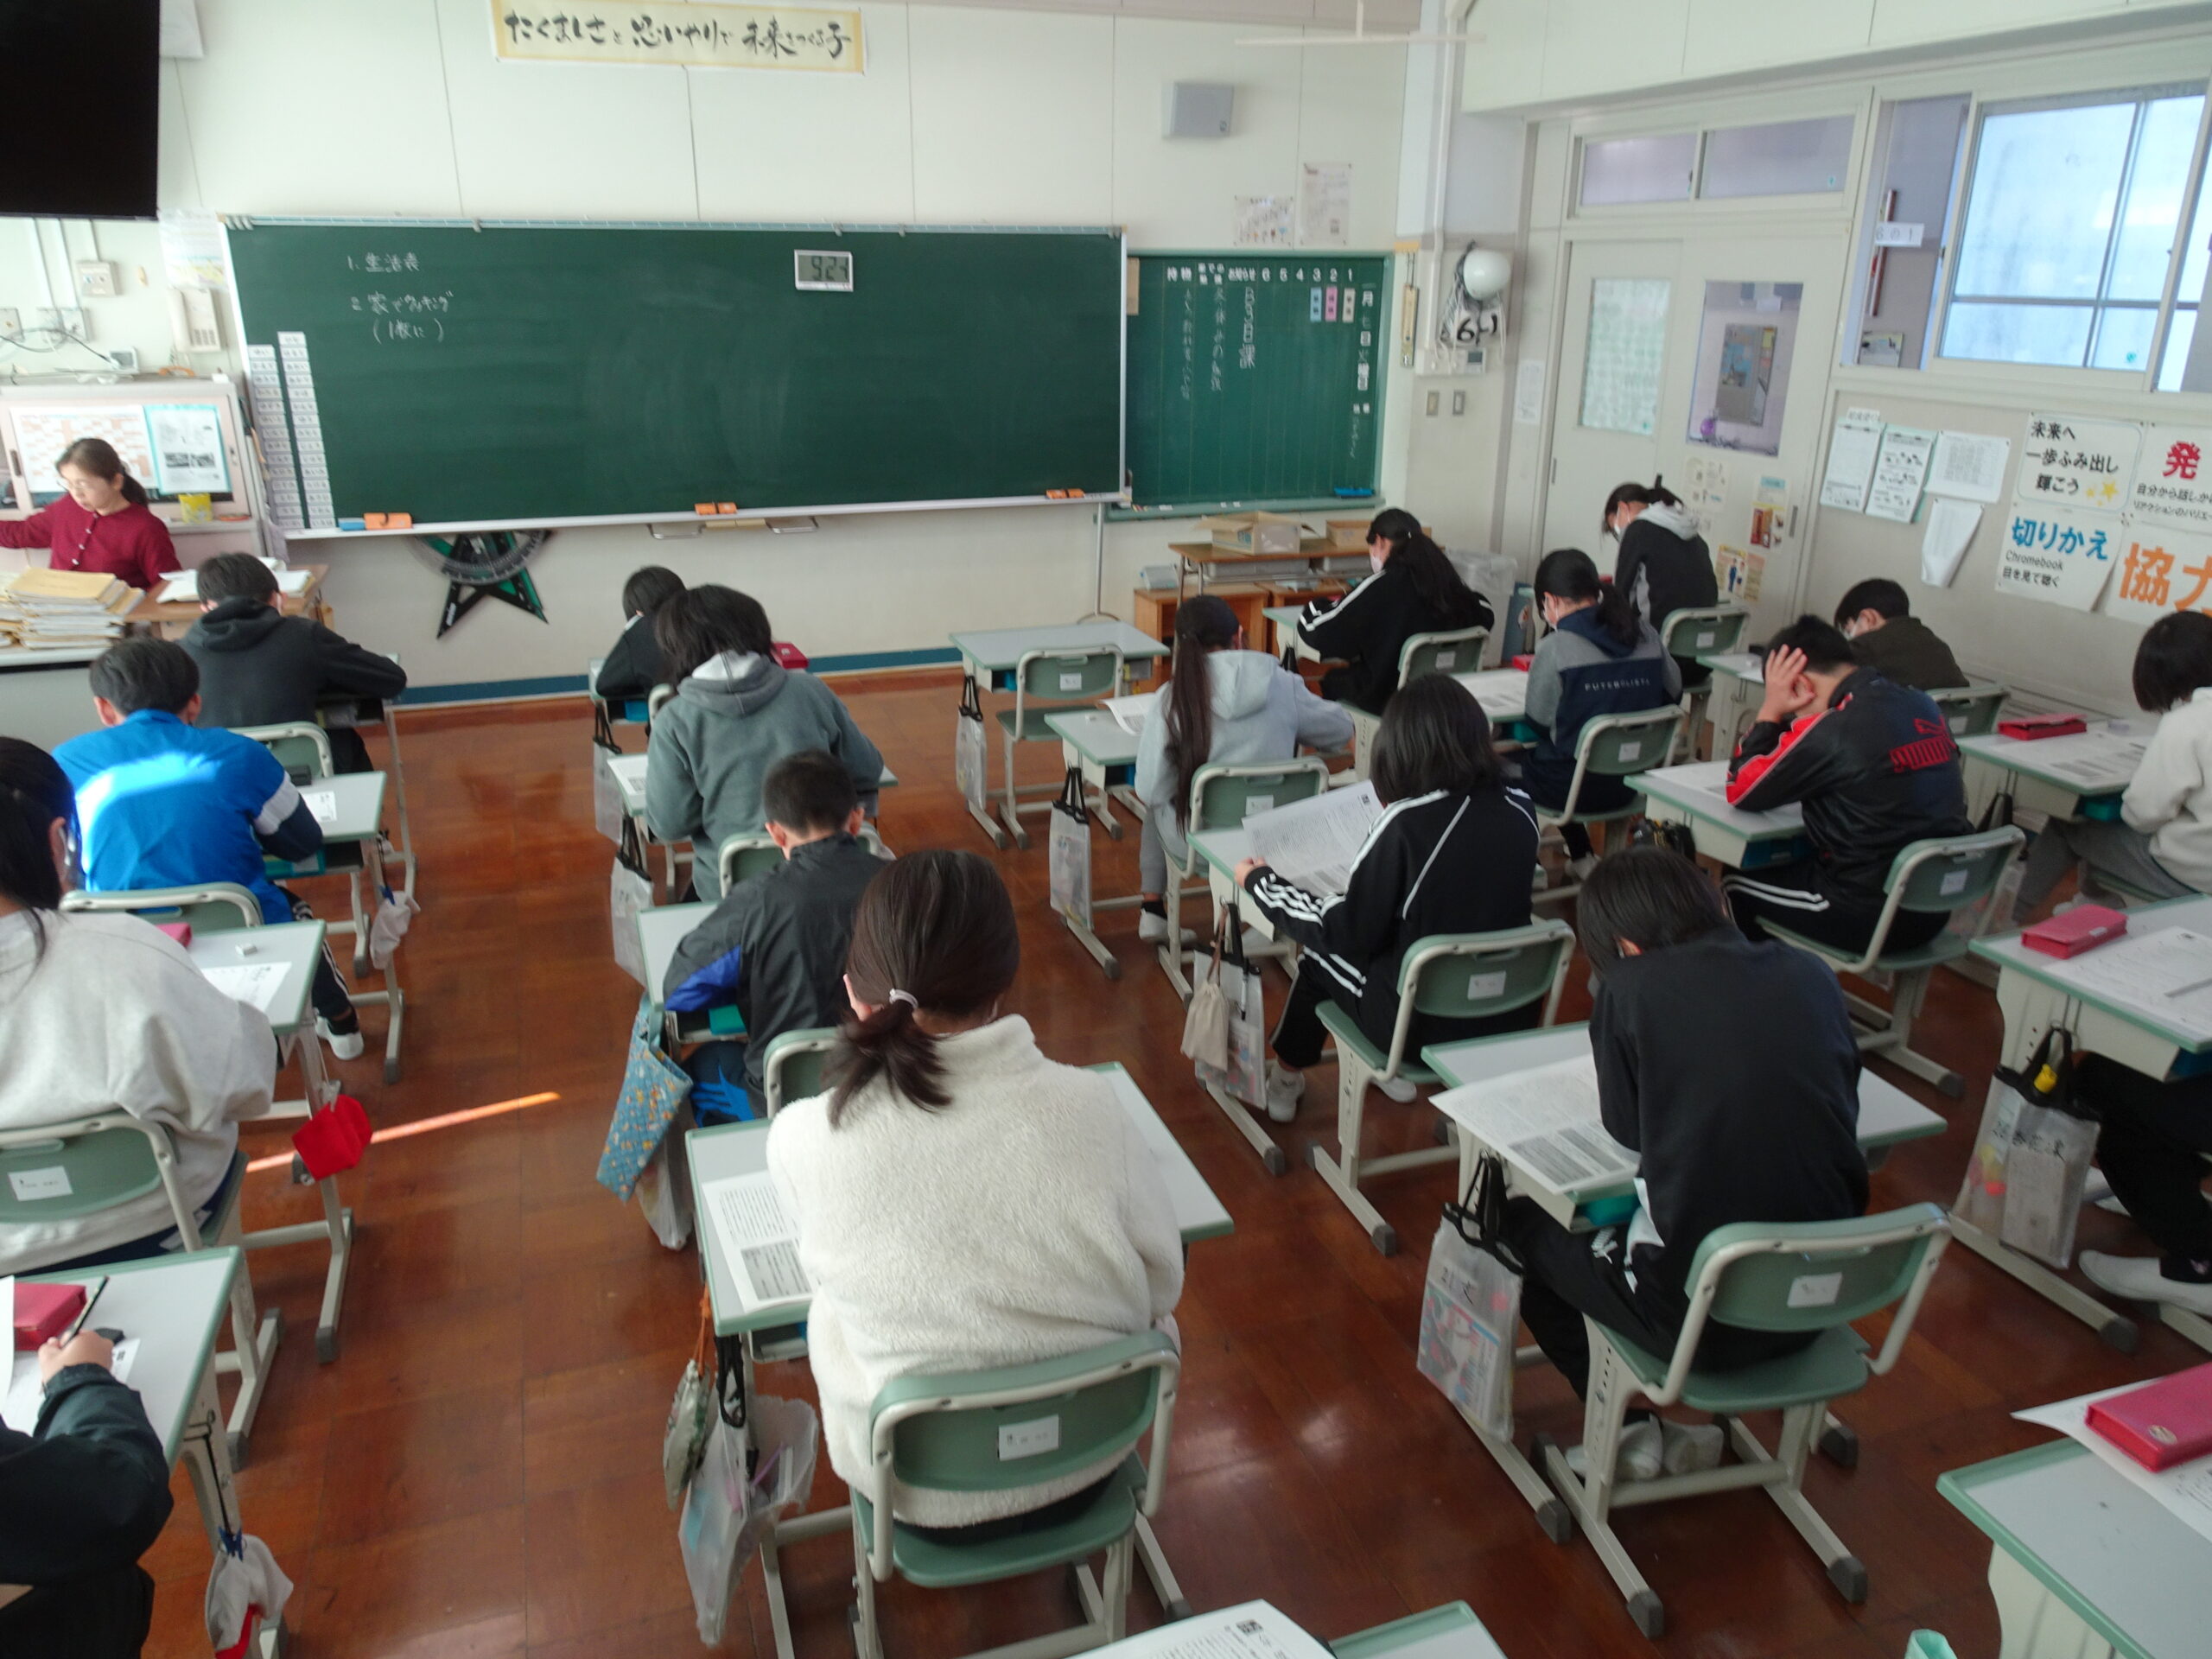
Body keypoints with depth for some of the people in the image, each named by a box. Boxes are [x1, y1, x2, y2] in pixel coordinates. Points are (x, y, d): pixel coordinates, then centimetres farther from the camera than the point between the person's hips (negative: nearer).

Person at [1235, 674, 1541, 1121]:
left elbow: (1349, 930, -14)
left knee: (1321, 953, 20)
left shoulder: (1404, 825, -24)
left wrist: (1259, 882, -1)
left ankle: (1285, 1079, 40)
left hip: (1421, 1026, -5)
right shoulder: (1520, 811, -8)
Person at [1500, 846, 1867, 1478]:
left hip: (1699, 1314, -5)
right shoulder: (1810, 975, 0)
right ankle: (1689, 1426, 27)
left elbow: (1626, 1129, 0)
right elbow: (1841, 1101, 12)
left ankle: (1630, 1431, 20)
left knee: (1522, 1223, 21)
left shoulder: (1631, 988, -12)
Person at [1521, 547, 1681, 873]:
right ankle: (1581, 855, 34)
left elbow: (1539, 721, -10)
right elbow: (1673, 690, 10)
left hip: (1575, 788, -6)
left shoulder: (1555, 649, -18)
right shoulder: (1645, 635, -2)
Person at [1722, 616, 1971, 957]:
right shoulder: (1922, 705, 2)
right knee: (1787, 864, 27)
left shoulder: (1832, 731, -21)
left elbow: (1740, 792, -9)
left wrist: (1769, 710, -4)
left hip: (1871, 919, -8)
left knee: (1735, 885, 15)